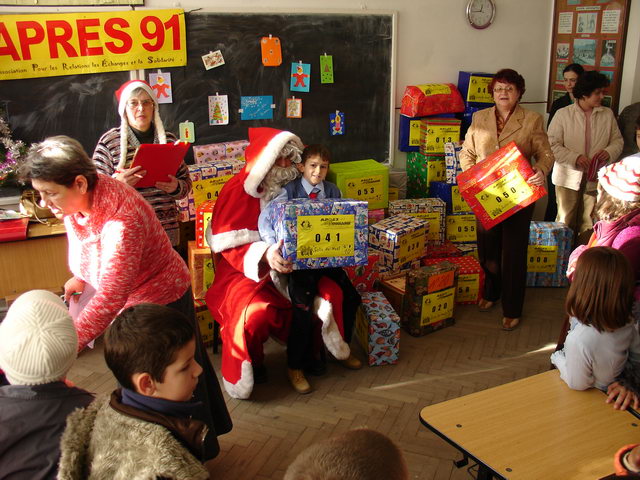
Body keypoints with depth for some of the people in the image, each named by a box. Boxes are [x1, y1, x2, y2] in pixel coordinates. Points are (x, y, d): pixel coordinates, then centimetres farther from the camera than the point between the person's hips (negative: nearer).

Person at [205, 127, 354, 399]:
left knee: (331, 292, -15)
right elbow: (229, 244, -17)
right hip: (246, 270, -5)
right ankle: (249, 367, -1)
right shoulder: (237, 191, -9)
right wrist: (264, 256, -35)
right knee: (256, 311, -33)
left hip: (290, 264, 5)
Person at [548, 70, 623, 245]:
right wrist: (575, 158, -20)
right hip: (569, 178, -3)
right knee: (565, 222, 5)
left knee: (588, 224, 8)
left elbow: (617, 140, 13)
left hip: (595, 178, 3)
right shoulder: (563, 114, -4)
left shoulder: (607, 114, 6)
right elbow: (552, 145, -8)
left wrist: (609, 152, -10)